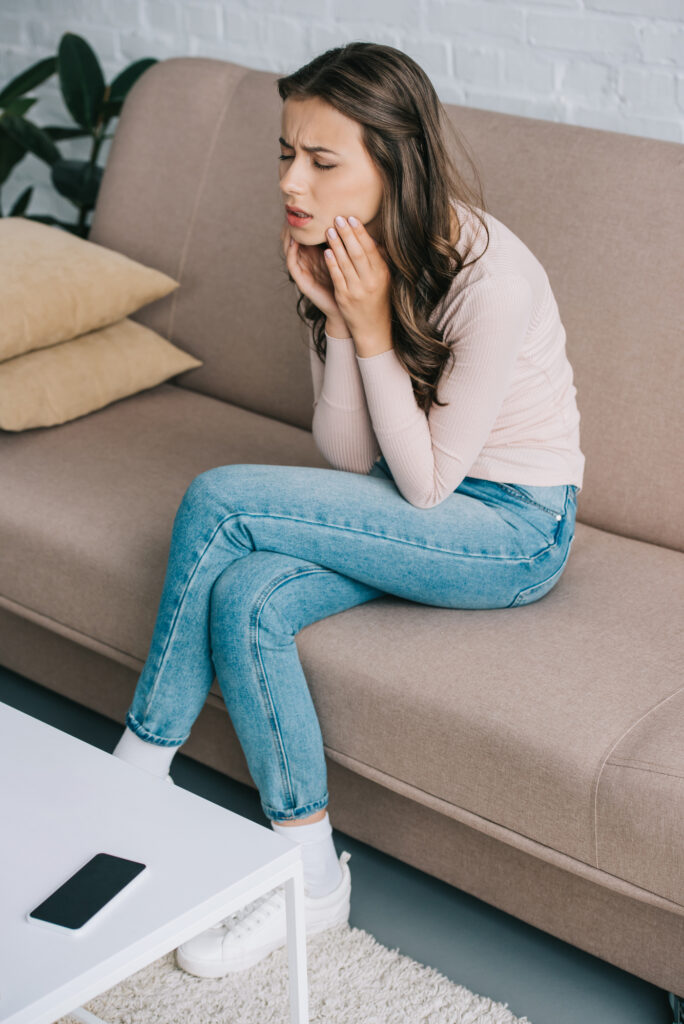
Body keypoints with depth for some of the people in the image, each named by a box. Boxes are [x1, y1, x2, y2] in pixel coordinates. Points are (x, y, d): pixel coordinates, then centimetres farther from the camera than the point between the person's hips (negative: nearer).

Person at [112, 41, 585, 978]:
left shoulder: (490, 280, -26)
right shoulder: (345, 256, -5)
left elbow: (427, 482, -18)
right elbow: (350, 455, -4)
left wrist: (371, 328, -24)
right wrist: (332, 315, -18)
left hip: (513, 527, -7)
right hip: (411, 512, 7)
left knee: (217, 502, -20)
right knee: (243, 600, -22)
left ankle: (139, 775, -3)